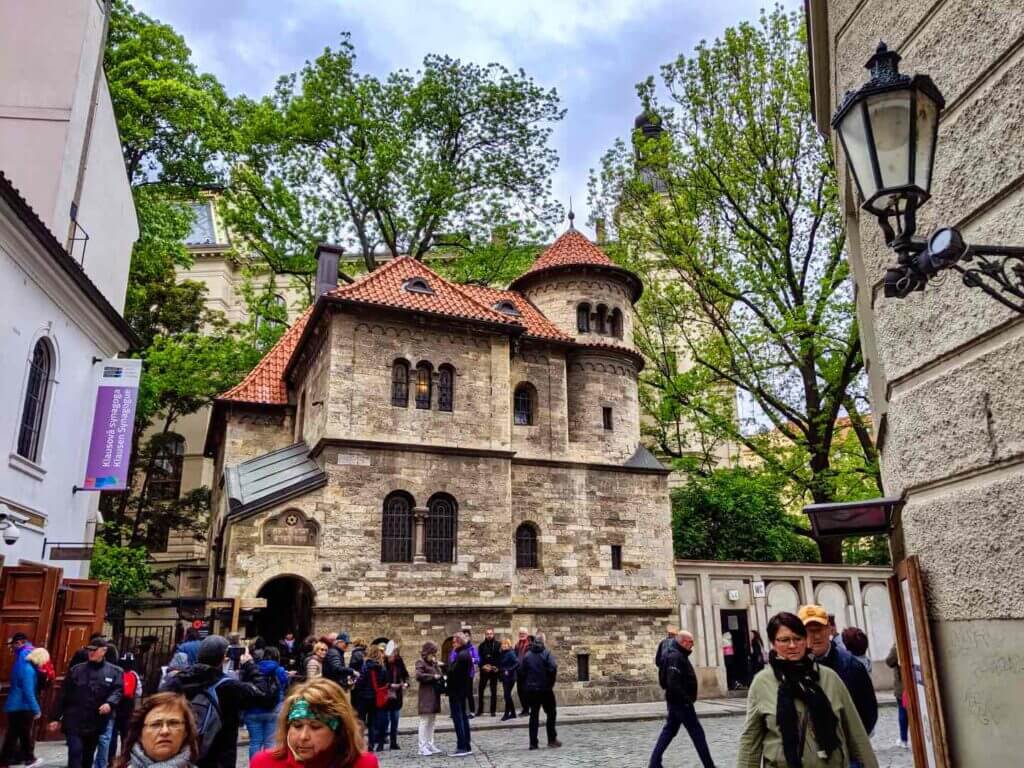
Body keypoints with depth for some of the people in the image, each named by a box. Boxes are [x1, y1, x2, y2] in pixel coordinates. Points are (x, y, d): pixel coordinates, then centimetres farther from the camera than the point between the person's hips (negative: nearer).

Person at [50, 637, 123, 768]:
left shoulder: (114, 671, 0)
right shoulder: (76, 670, 2)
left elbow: (118, 690, -5)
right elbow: (64, 695, 5)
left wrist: (110, 703, -26)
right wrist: (57, 718, 5)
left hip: (96, 723, 1)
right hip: (75, 721, -1)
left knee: (88, 755, 16)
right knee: (75, 752, -12)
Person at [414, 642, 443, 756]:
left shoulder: (434, 663, 17)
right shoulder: (421, 662, -7)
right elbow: (419, 676, -22)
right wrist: (433, 676, -18)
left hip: (434, 695, 8)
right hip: (426, 696, -8)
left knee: (432, 721, 11)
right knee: (424, 721, -4)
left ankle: (430, 744, 18)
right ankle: (422, 747, 1)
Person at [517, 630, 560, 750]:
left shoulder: (527, 655, 3)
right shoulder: (547, 654, -8)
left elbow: (521, 671, 1)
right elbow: (553, 669, -20)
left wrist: (523, 686, 10)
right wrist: (551, 682, -6)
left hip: (530, 690, 4)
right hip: (545, 689, -4)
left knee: (534, 715, 8)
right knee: (551, 713, 10)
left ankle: (533, 742, 7)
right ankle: (552, 739, 8)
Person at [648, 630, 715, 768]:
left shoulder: (679, 655, 13)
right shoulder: (675, 656, -20)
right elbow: (673, 682, -27)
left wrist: (687, 698, 11)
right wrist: (686, 699, -22)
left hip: (675, 701, 10)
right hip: (681, 702, -10)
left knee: (669, 731, 14)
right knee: (697, 733, -1)